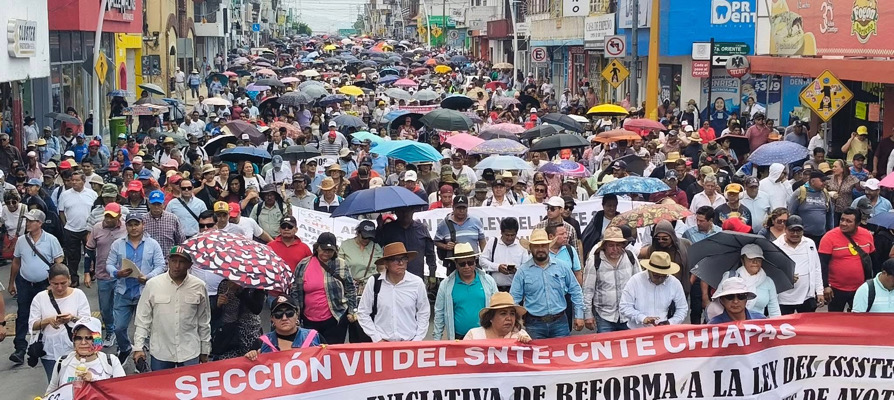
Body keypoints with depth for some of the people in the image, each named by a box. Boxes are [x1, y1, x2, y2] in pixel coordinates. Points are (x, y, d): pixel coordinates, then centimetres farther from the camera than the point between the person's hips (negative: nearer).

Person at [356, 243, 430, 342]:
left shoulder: (417, 283, -1)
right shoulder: (374, 282, -2)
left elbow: (424, 314, 7)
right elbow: (363, 313, 4)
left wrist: (416, 341, 1)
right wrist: (377, 339, -1)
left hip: (409, 342, 0)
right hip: (381, 343, 0)